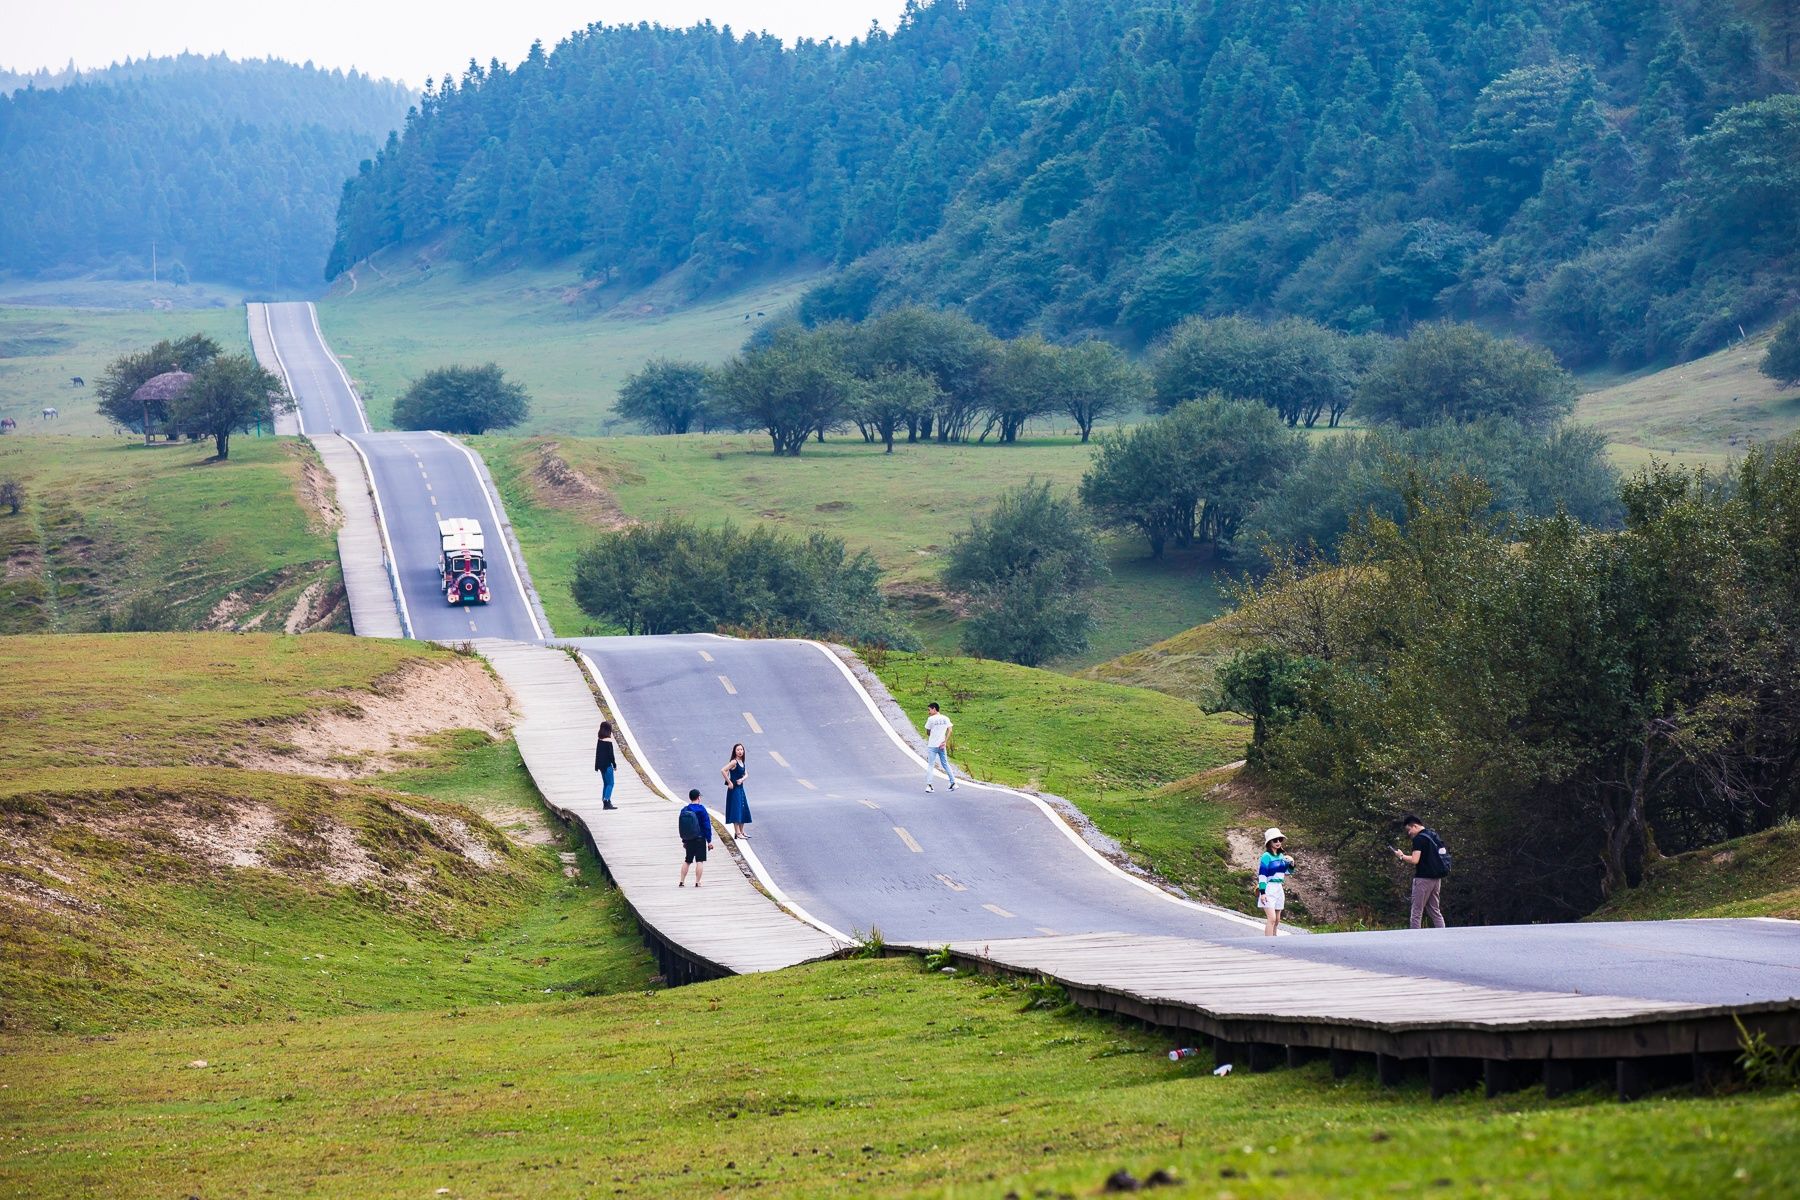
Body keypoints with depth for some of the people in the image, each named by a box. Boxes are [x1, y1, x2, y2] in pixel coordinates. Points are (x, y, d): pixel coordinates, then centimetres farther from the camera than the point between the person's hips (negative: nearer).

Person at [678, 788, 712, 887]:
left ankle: (682, 882, 12)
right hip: (700, 840, -5)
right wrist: (709, 840, -5)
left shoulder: (684, 810, 3)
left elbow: (681, 826, 10)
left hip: (688, 840, 5)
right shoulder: (701, 809, -11)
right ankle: (697, 882, -4)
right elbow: (707, 826, -11)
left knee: (687, 861, 14)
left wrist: (684, 840, 19)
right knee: (700, 861, 1)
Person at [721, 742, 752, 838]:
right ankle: (737, 832, -7)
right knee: (736, 810, -8)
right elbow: (723, 770, -25)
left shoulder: (741, 762, 10)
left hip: (740, 787, 9)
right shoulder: (734, 762, -15)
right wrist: (729, 782, -20)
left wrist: (742, 779, -7)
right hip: (734, 788, -9)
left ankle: (741, 831, 22)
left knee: (743, 810, 13)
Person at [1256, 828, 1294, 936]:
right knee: (1272, 918, -16)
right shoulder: (1266, 857, -10)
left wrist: (1291, 863, 0)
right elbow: (1262, 875, -14)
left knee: (1277, 920, 11)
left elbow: (1288, 871, 22)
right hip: (1268, 889, -8)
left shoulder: (1281, 856, 11)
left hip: (1279, 889, 8)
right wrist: (1262, 893, -20)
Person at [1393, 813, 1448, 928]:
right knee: (1435, 911, 11)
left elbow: (1415, 860, -20)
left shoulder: (1419, 838, -12)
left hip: (1423, 878, -8)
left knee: (1416, 912, -4)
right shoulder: (1433, 836, 15)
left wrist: (1402, 856, -4)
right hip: (1436, 878, 8)